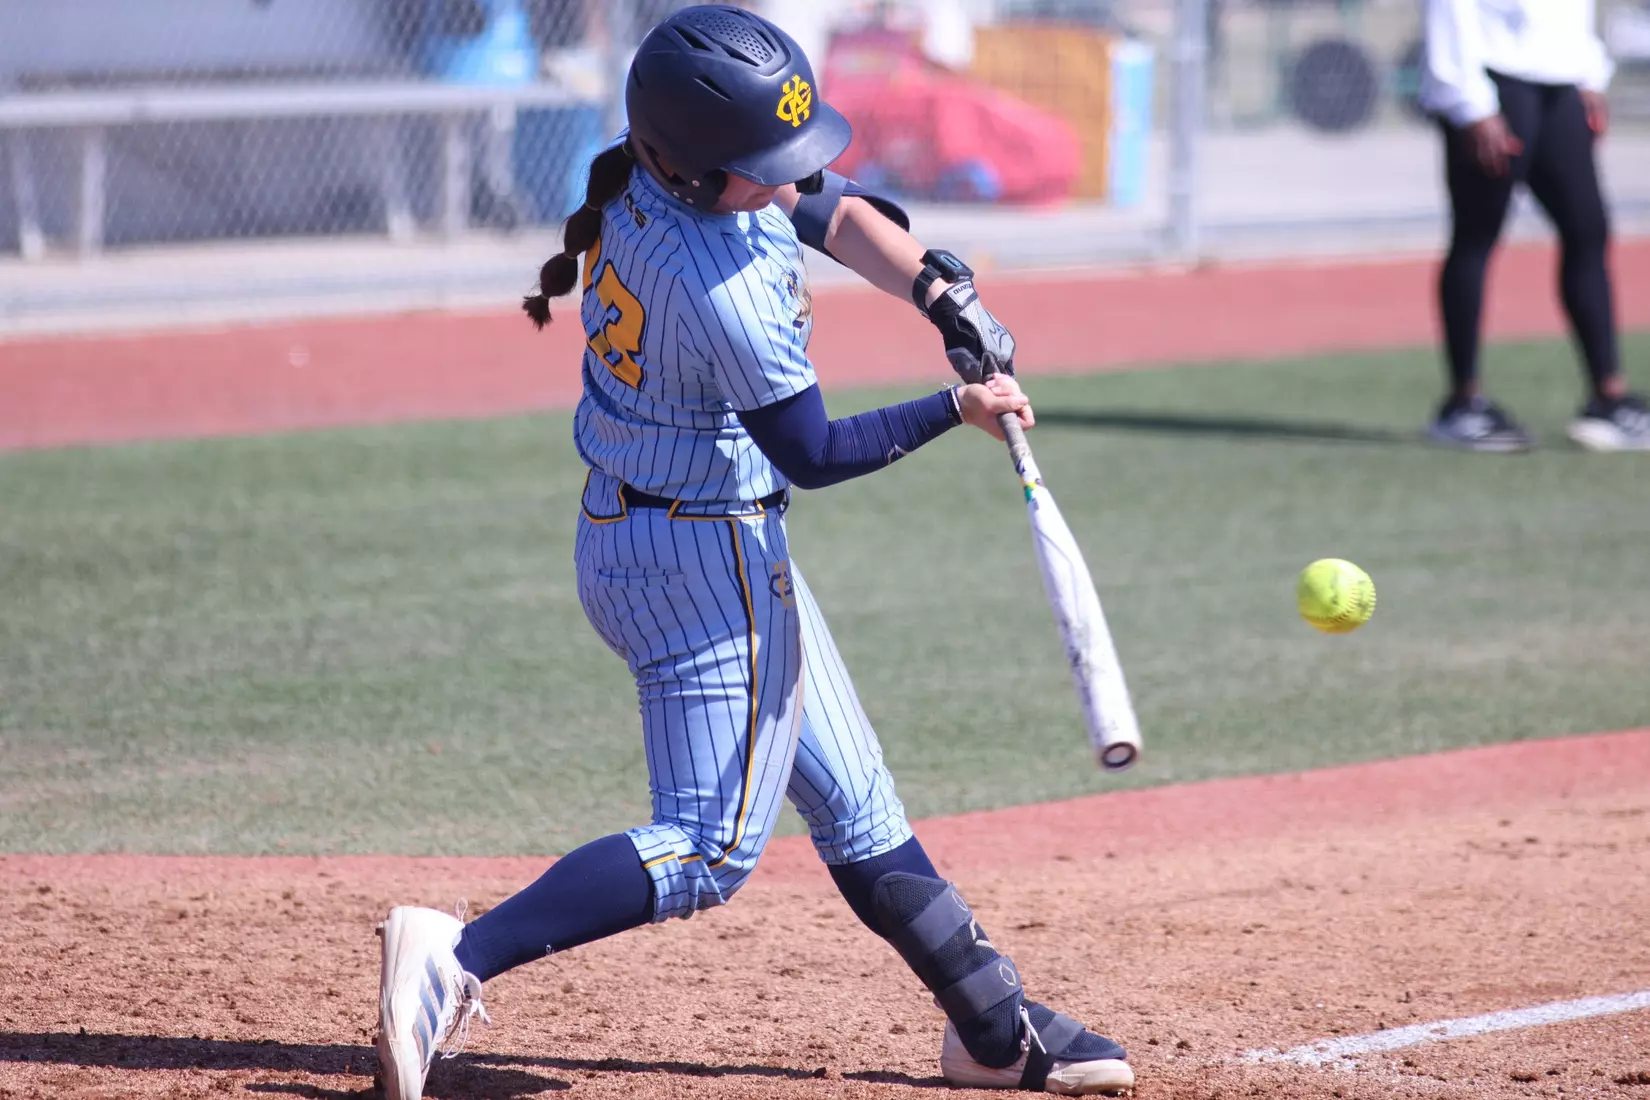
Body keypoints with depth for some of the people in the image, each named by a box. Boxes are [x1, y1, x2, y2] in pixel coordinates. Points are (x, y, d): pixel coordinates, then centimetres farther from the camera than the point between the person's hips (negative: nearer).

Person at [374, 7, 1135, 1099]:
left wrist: (944, 292, -5)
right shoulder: (721, 290, -30)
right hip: (705, 559, -10)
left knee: (855, 805, 17)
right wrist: (956, 411, -11)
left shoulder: (656, 176, -5)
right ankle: (458, 957, -16)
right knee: (709, 851, -8)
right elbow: (812, 453, -18)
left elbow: (838, 212, 10)